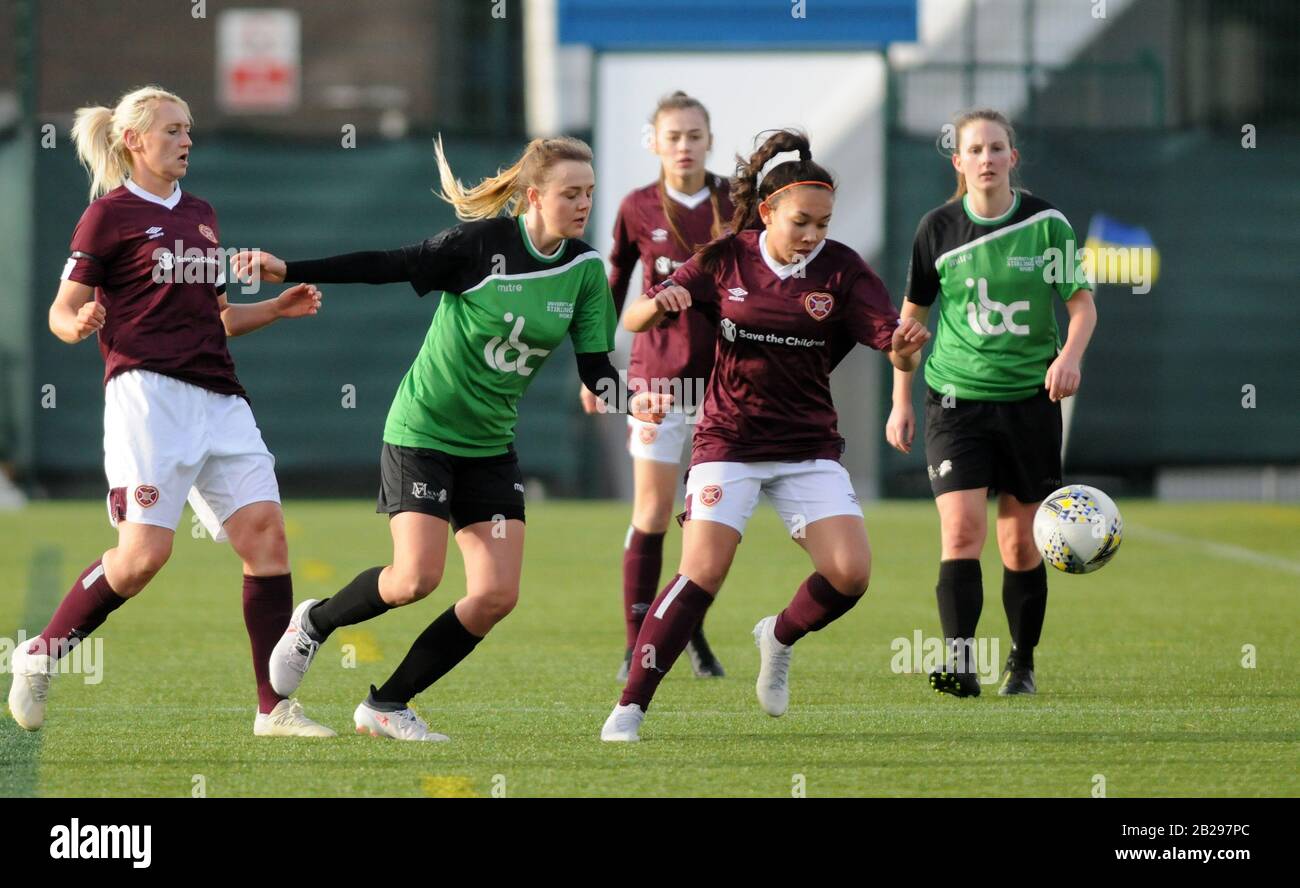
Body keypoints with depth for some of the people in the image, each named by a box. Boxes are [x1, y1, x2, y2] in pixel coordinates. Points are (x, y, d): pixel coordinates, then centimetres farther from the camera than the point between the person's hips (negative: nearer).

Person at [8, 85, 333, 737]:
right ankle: (39, 657, 4)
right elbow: (62, 312, -2)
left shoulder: (200, 216, 21)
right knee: (145, 552, -16)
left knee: (266, 536, -5)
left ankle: (274, 708, -3)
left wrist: (277, 309, 14)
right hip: (148, 394, -7)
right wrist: (80, 325, -24)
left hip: (219, 399, 7)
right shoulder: (111, 214, 0)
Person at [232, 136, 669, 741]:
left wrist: (634, 403, -22)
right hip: (422, 431, -6)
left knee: (497, 595, -6)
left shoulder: (585, 271, -1)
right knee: (417, 578, -17)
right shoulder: (482, 243, -16)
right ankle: (315, 622, 14)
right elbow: (389, 266, -14)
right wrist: (287, 270, -20)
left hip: (492, 446, 6)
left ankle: (386, 706, 8)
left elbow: (594, 367, -1)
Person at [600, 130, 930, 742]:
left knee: (850, 574, -12)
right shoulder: (727, 260, -5)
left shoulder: (842, 270, -5)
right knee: (701, 575, -16)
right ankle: (630, 708, -8)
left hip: (809, 445, 2)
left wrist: (906, 346, -36)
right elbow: (634, 321, -2)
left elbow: (893, 347, -12)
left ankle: (780, 636, 20)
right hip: (729, 440, -2)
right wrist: (660, 303, -25)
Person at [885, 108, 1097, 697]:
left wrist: (1070, 355, -22)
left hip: (1029, 399, 0)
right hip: (956, 399, 0)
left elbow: (1082, 302, -1)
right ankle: (960, 663, -23)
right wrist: (901, 401, 9)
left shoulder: (1046, 223, -4)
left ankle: (1022, 664, 23)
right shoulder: (939, 229, -1)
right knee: (961, 530, -16)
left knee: (1022, 545, 6)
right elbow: (912, 313, 10)